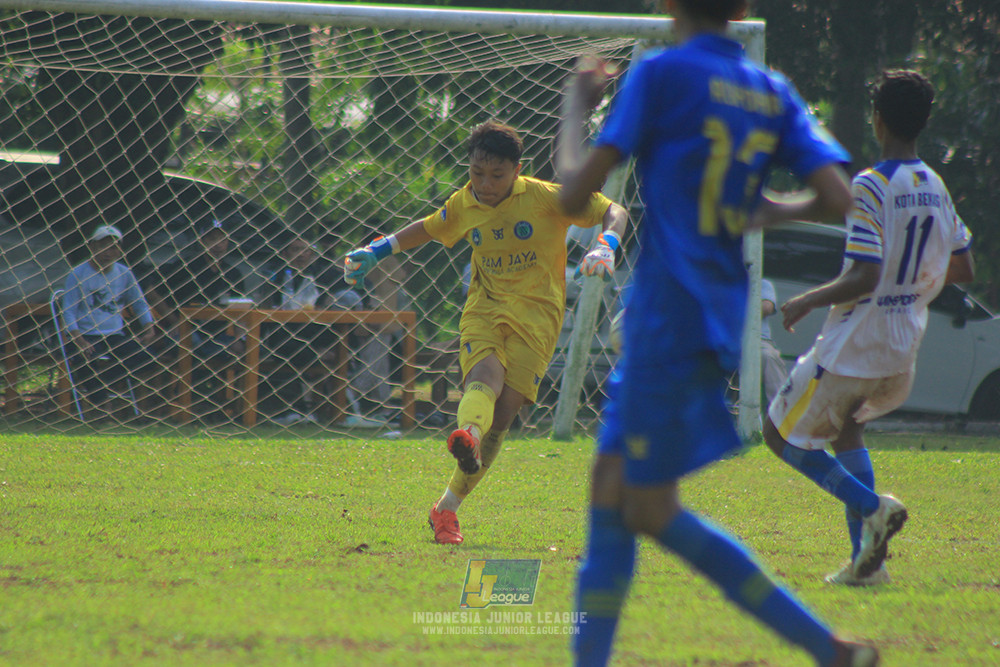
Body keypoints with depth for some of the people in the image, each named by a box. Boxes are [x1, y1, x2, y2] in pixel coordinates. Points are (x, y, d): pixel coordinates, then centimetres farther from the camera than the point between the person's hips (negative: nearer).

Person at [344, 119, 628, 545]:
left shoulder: (545, 198, -5)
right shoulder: (464, 206, 8)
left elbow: (613, 212, -5)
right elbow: (428, 229, 29)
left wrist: (606, 246, -25)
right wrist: (377, 251, 23)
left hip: (536, 316, -2)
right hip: (483, 312, 2)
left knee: (503, 414, -11)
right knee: (484, 376, -31)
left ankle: (447, 507, -1)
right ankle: (468, 436, -65)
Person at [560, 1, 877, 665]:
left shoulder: (660, 74, -8)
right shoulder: (775, 94, 9)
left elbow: (575, 195, -9)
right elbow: (837, 198, -1)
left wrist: (575, 112, 8)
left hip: (669, 318, -7)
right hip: (721, 313, 7)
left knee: (652, 510, -2)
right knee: (610, 489, 13)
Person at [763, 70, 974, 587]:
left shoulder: (870, 187, -19)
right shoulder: (936, 189, 5)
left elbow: (864, 278, -25)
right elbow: (962, 269, 14)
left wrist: (807, 302, -13)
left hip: (854, 347, -8)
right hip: (903, 350, 8)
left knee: (782, 434, 8)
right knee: (844, 424, 28)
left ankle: (871, 507, -11)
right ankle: (866, 558, 17)